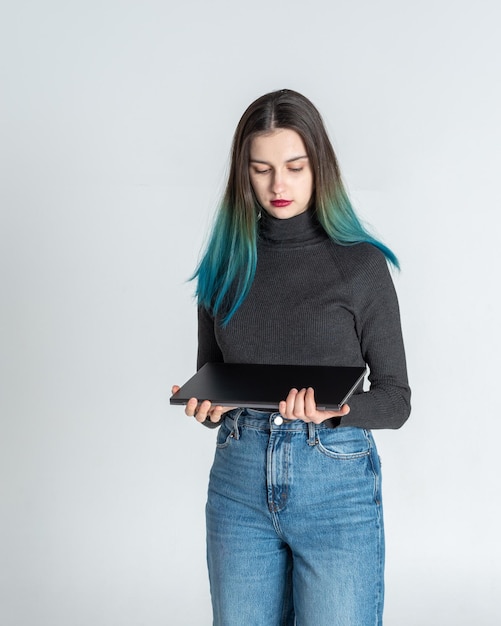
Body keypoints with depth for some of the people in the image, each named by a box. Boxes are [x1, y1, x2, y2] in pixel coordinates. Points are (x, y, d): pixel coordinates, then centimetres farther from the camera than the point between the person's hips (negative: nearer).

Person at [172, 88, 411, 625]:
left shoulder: (360, 262, -3)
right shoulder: (225, 262, 6)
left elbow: (396, 399, -2)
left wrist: (335, 410, -21)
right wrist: (207, 407, -9)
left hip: (336, 482, -3)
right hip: (239, 479, 3)